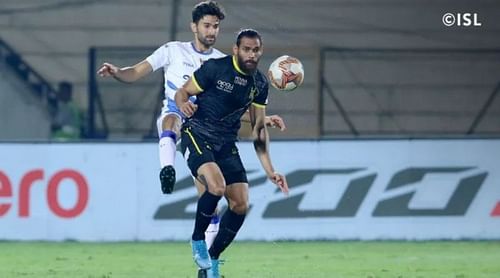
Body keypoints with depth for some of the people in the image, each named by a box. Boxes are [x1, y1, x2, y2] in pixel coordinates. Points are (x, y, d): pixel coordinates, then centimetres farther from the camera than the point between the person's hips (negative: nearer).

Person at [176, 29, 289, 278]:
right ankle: (197, 240, -4)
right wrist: (183, 104, -33)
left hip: (226, 144, 6)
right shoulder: (214, 68, -13)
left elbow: (259, 128, 11)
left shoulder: (260, 84, 4)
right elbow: (182, 93, -7)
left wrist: (269, 170, 6)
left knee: (240, 205, -4)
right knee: (217, 186, -30)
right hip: (197, 136, -6)